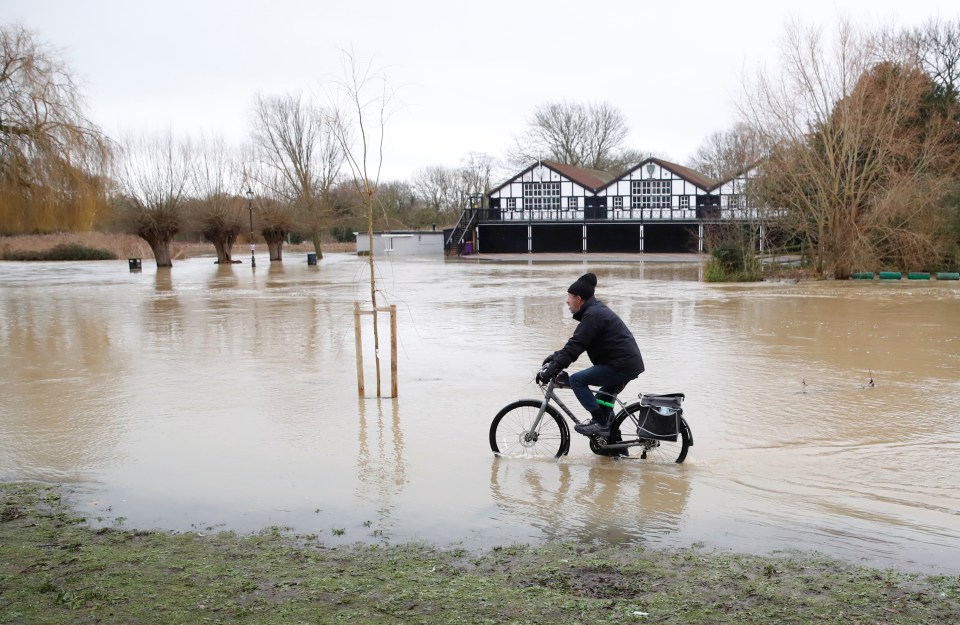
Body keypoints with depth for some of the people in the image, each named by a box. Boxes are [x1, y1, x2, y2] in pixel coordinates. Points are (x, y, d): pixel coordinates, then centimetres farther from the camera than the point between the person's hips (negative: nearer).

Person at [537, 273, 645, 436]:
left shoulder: (592, 315, -16)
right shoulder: (596, 309, 17)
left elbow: (574, 347, -22)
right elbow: (575, 343, 20)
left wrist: (550, 370, -21)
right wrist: (555, 357, 12)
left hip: (621, 365, -11)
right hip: (631, 364, 11)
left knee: (577, 380, -11)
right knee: (602, 400, 23)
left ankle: (599, 422, -9)